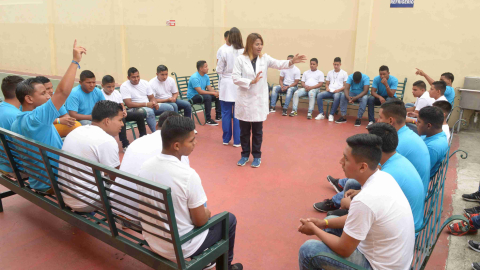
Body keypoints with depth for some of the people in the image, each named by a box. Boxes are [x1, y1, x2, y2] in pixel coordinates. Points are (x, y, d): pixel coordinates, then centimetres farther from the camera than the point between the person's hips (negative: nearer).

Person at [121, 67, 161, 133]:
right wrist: (146, 104, -20)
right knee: (149, 111, -40)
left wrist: (154, 103, -14)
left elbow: (152, 97, 12)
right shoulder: (124, 86, -7)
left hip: (149, 106, 6)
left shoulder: (145, 83, 11)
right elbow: (129, 104, -16)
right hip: (135, 108, -6)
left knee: (169, 108, -11)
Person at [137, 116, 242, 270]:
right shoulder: (188, 175, -29)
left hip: (151, 241, 6)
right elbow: (200, 221, -18)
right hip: (179, 248, -6)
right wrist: (207, 213, 5)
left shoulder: (145, 166, -9)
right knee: (230, 219, 16)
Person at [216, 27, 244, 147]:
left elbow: (219, 69, -3)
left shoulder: (224, 51, -9)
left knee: (226, 113, 10)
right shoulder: (244, 52, -8)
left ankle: (226, 139, 19)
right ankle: (237, 140, 13)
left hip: (226, 84, 0)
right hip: (239, 85, 1)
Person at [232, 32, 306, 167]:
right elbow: (235, 78, -9)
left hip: (259, 100, 1)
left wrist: (291, 62, -31)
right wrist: (251, 82, -19)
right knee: (244, 130, 10)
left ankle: (257, 156, 22)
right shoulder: (240, 59, -5)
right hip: (244, 99, -1)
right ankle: (245, 155, 26)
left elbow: (278, 64, -14)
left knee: (257, 131, 9)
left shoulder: (265, 58, 2)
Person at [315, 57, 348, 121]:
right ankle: (321, 114, -25)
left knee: (337, 97, -40)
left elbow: (346, 86, 4)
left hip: (338, 92, -4)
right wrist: (327, 88, -2)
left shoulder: (344, 73, 9)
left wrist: (339, 90, -14)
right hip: (329, 91, 4)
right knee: (319, 95, -26)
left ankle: (331, 115, -32)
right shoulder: (329, 73, 21)